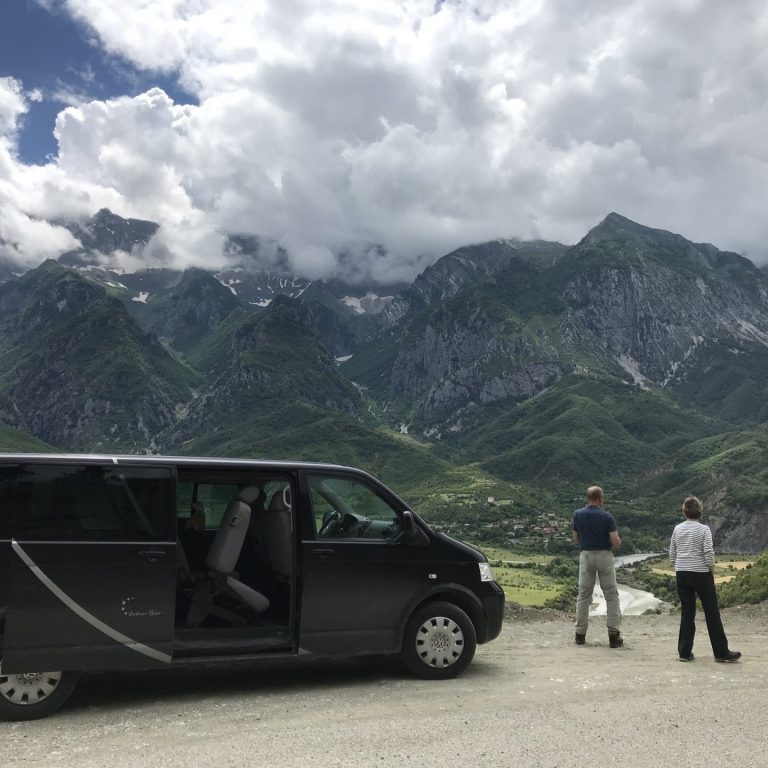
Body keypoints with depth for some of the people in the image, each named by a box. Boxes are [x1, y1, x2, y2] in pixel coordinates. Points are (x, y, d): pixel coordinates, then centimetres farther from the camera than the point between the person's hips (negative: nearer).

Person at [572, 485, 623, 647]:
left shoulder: (578, 514, -2)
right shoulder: (607, 516, -11)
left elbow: (576, 538, 6)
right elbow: (616, 542, -13)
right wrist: (617, 543, 9)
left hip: (586, 556, 2)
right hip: (604, 556, -2)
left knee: (583, 595, 10)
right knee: (611, 595, 7)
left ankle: (580, 634, 10)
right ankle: (614, 635, 4)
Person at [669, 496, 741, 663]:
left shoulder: (677, 529, 4)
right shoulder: (704, 529, -8)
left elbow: (672, 554, 6)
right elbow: (709, 553, -15)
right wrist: (712, 571, -1)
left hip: (681, 574, 4)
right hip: (701, 574, -4)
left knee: (687, 613, 9)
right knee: (712, 613, 6)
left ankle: (684, 652, 11)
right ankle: (721, 652, 12)